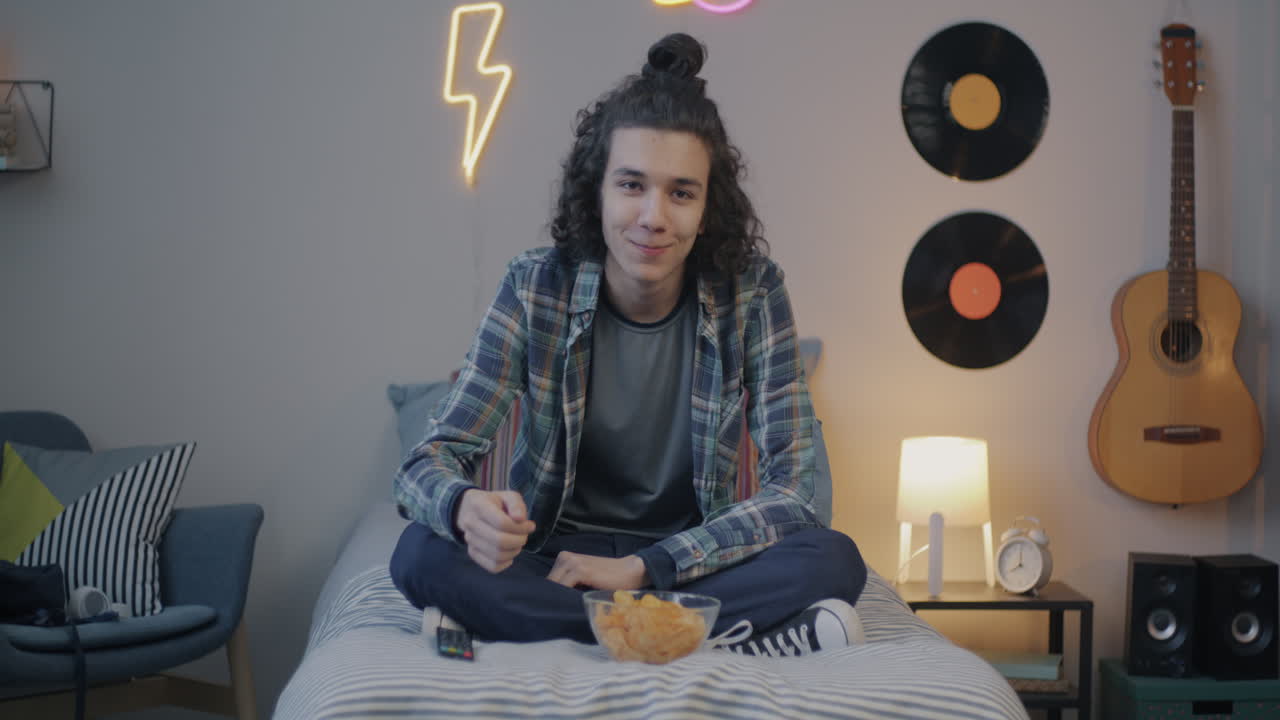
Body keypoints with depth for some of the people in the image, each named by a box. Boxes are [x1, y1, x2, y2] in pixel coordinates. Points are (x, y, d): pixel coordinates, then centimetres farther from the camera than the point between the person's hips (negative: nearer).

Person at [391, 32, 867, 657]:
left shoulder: (750, 289, -11)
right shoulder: (537, 287, -10)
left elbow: (795, 488, -14)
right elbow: (428, 462, -13)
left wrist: (642, 567, -24)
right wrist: (466, 507, -39)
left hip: (694, 556, -1)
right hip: (555, 555, 1)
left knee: (835, 561, -28)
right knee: (421, 555, -29)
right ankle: (747, 640, -27)